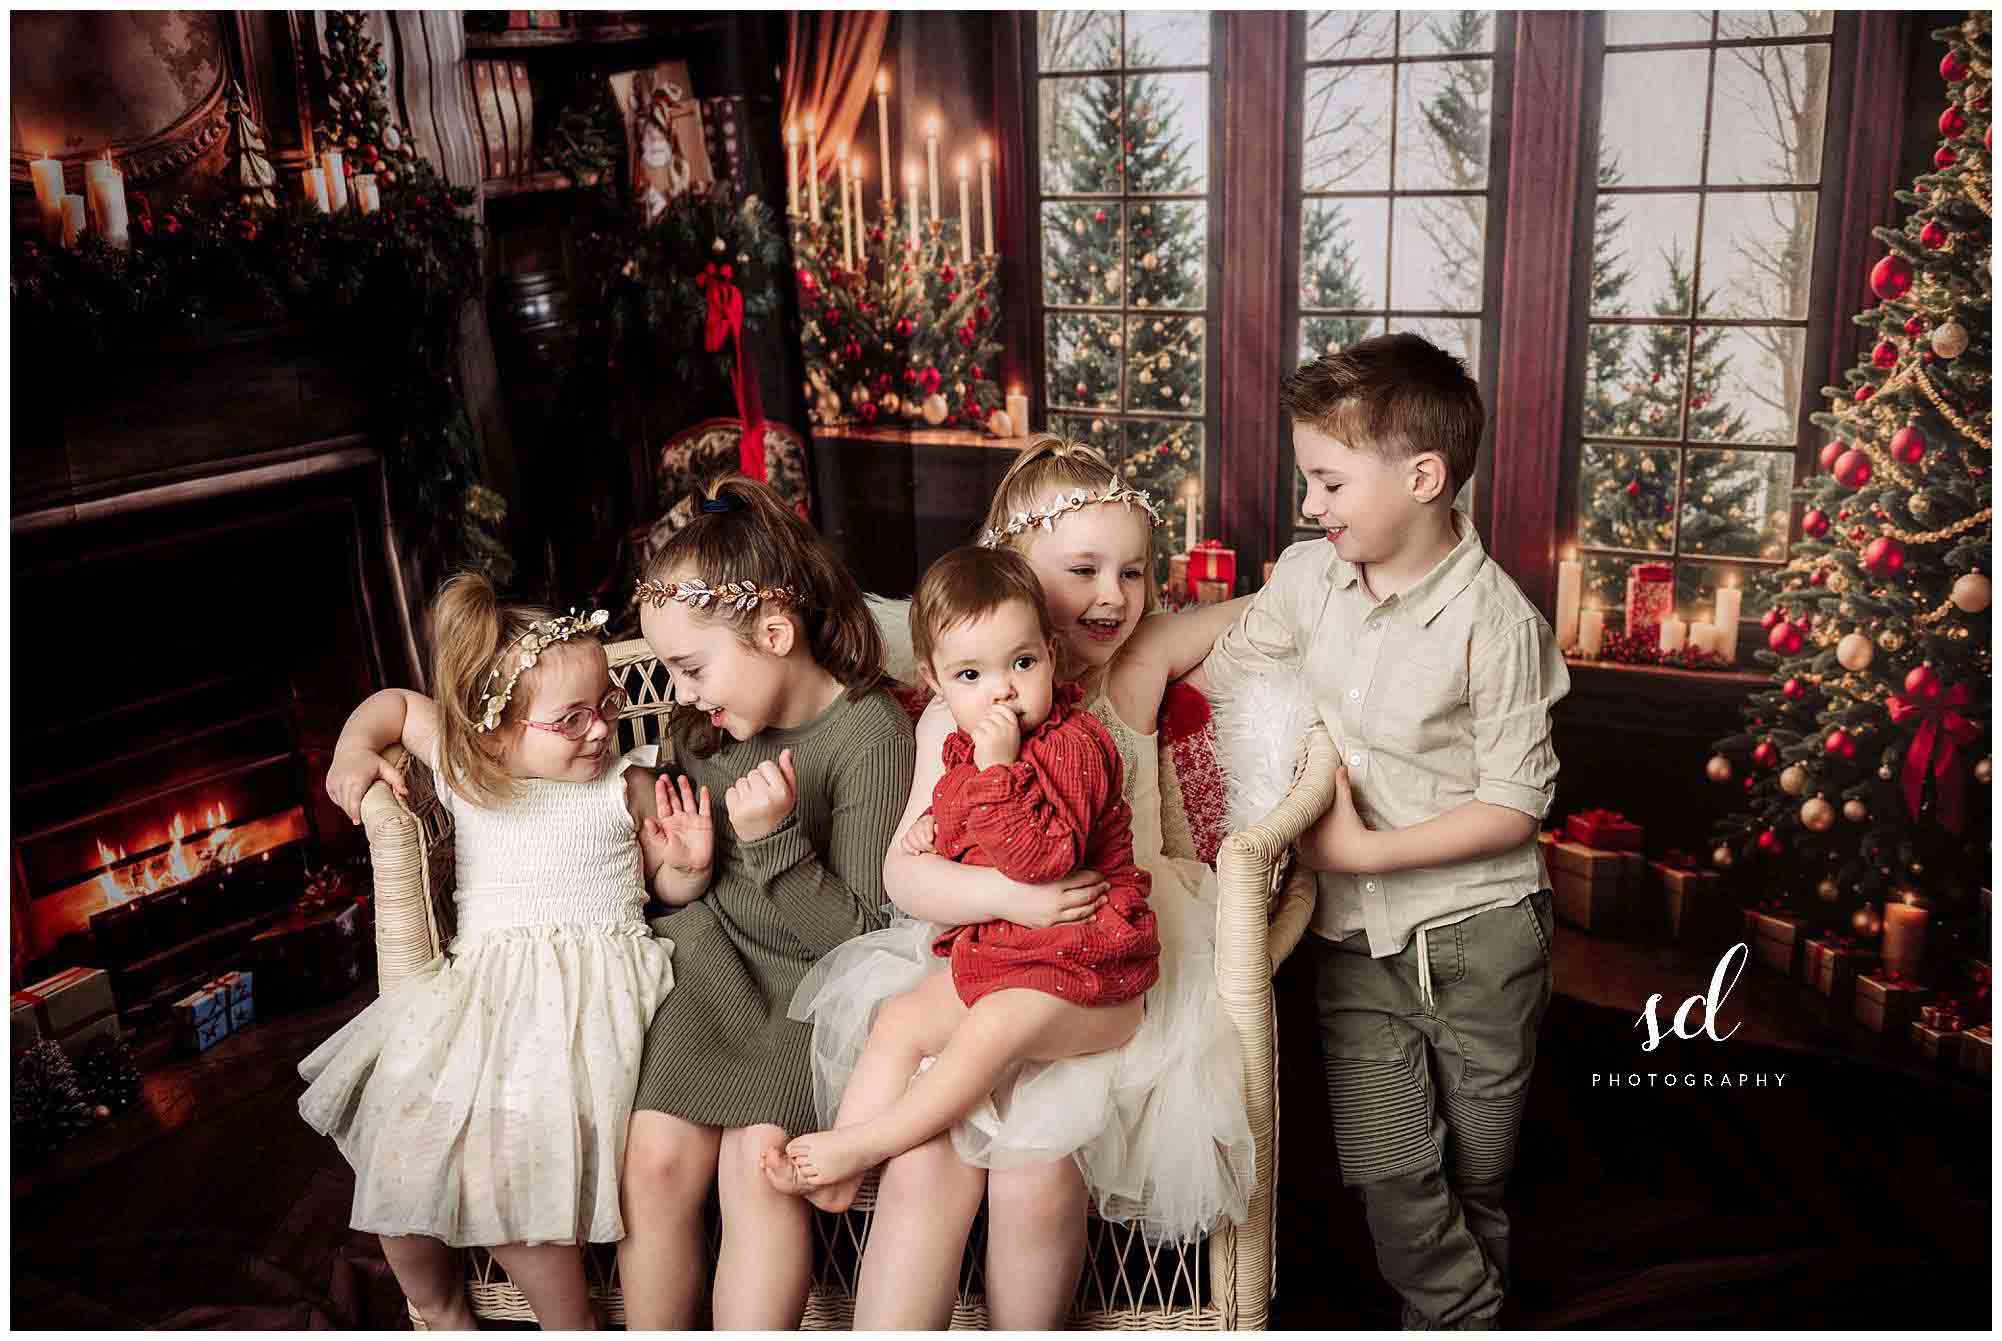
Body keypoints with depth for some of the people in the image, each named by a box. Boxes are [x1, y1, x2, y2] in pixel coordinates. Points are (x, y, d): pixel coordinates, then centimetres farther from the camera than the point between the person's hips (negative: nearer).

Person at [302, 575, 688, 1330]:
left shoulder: (628, 789, -1)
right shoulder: (464, 771, 7)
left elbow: (671, 888, 9)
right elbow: (395, 703, 24)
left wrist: (686, 864, -12)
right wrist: (355, 748, 6)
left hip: (596, 985, -4)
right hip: (481, 985, 5)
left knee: (500, 1166, -23)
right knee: (400, 1151, -9)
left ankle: (569, 1322, 2)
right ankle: (437, 1308, 22)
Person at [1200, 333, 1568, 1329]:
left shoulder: (1492, 618, -17)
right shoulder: (1306, 577, -2)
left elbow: (1516, 805, -15)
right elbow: (1214, 668, 13)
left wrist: (1367, 849, -20)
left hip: (1474, 931, -3)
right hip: (1354, 934, 4)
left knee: (1475, 1167, 15)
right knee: (1385, 1164, 3)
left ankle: (1467, 1300, 40)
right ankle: (1457, 1312, 28)